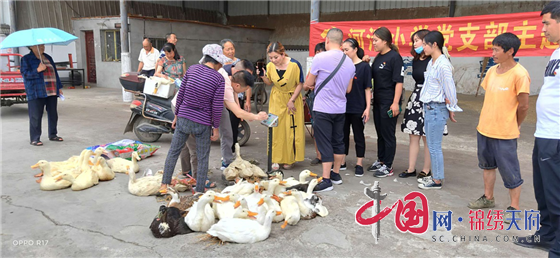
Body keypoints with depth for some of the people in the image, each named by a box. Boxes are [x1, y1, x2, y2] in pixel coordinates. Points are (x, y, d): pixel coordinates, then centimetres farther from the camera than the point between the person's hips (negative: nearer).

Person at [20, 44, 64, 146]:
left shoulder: (48, 57, 18)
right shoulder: (26, 59, 1)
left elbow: (55, 72, 20)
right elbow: (25, 74, -8)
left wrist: (59, 87, 16)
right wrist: (37, 70, -22)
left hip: (52, 92, 6)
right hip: (36, 93, -5)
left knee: (53, 115, 9)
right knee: (36, 116, -4)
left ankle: (53, 135, 21)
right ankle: (34, 139, 3)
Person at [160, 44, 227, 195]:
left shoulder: (192, 69, -1)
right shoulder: (219, 79, -10)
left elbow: (180, 94, 3)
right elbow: (217, 106, -12)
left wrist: (176, 116, 13)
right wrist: (216, 128, -1)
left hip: (184, 118, 3)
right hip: (203, 123, -3)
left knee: (173, 152, 16)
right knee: (202, 158, 11)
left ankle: (164, 186, 23)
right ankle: (199, 191, 20)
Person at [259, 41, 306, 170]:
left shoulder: (294, 65, -21)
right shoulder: (270, 66, -8)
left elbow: (300, 84, -11)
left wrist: (291, 100, -14)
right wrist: (263, 76, -12)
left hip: (292, 98, -3)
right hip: (277, 100, 4)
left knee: (291, 130, 0)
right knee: (276, 129, 5)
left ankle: (290, 159, 14)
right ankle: (277, 159, 16)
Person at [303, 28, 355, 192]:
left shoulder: (320, 58, -12)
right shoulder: (349, 62, 5)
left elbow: (308, 84, -4)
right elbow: (348, 89, 12)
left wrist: (309, 86, 18)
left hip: (323, 109, -6)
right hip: (340, 109, 6)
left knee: (325, 144, -2)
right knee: (338, 141, 15)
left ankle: (326, 180, 2)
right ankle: (336, 174, 28)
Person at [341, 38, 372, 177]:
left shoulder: (364, 66, -6)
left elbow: (368, 89, -6)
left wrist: (367, 108, -11)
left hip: (357, 108, -4)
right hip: (343, 107, 4)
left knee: (358, 135, 6)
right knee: (343, 134, 12)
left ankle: (359, 164, 16)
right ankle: (342, 162, 24)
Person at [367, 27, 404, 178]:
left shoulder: (395, 57, -12)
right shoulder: (378, 57, 12)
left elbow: (399, 81, -17)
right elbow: (371, 75, 21)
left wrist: (395, 103, -21)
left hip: (389, 103, -8)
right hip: (378, 101, 8)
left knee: (388, 134, 0)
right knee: (380, 133, 16)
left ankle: (388, 167, 10)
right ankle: (380, 161, 29)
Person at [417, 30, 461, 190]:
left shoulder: (443, 65, -17)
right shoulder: (431, 62, 10)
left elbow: (449, 89, -14)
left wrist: (451, 109, -6)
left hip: (437, 109, -9)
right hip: (428, 107, 9)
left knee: (434, 146, -1)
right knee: (431, 145, 16)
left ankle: (437, 181, 10)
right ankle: (436, 175, 28)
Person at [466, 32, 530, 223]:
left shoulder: (519, 74, -15)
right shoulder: (492, 71, 5)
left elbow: (523, 106, -11)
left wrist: (512, 126, 2)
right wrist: (489, 121, 12)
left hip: (505, 134, -7)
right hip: (484, 128, 7)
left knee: (510, 171, 4)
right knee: (487, 165, 20)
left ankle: (514, 207, 18)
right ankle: (488, 198, 36)